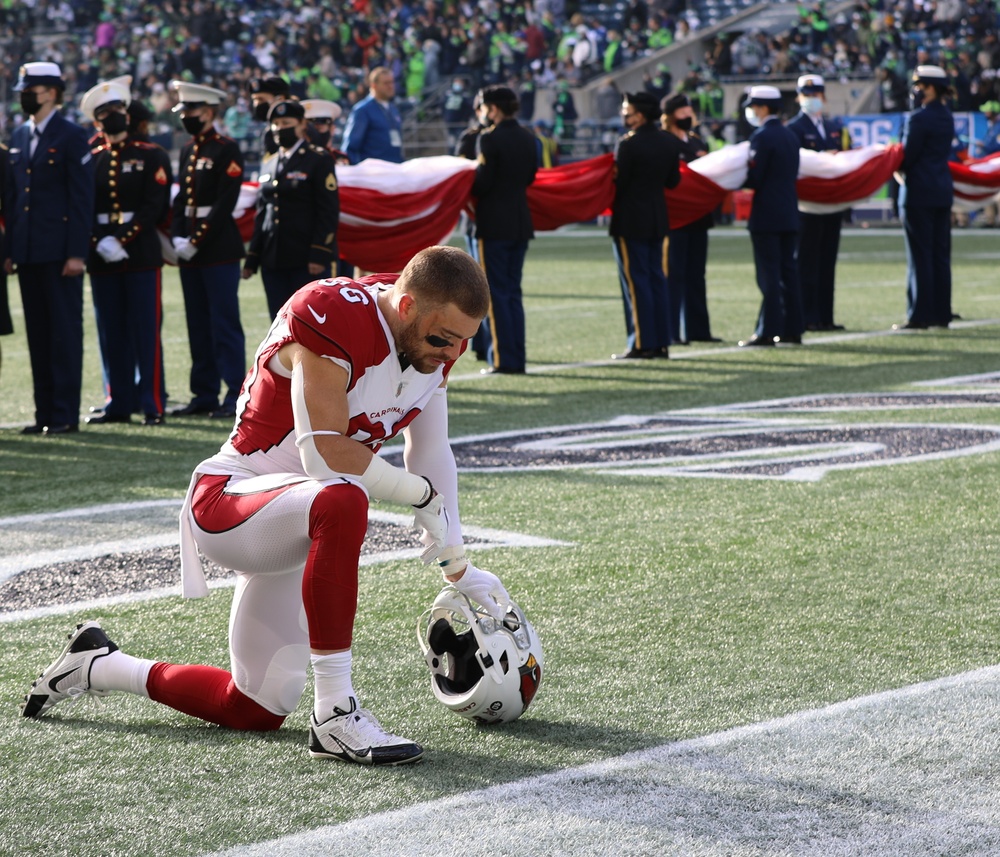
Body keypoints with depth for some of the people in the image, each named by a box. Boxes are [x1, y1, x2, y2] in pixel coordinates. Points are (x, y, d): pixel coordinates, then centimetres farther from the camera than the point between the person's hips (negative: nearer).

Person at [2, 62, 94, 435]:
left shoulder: (71, 137, -5)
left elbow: (82, 198, -9)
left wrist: (77, 253, -15)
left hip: (59, 251, -7)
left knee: (65, 330, -3)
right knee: (37, 333, 8)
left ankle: (65, 414, -1)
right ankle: (44, 411, 12)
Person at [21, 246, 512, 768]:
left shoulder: (434, 337, -1)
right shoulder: (330, 319, -26)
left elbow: (431, 455, 9)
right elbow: (328, 456, -31)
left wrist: (458, 568, 6)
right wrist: (422, 494, -19)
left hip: (287, 520, 9)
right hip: (228, 500, -9)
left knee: (258, 710, 14)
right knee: (342, 504, -42)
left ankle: (96, 667, 36)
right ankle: (335, 715, -35)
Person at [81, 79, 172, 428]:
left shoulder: (151, 157, 2)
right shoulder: (89, 160, 11)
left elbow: (155, 207, -6)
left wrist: (123, 241, -14)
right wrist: (99, 244, -10)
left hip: (141, 255, -3)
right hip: (102, 257, 3)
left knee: (146, 331, -5)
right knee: (112, 334, 6)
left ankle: (153, 405, -4)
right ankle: (119, 403, 12)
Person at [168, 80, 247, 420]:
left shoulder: (226, 150, -9)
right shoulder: (188, 151, 15)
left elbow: (225, 204, -15)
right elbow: (181, 199, 16)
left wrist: (196, 241, -16)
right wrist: (177, 237, 1)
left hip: (219, 249, -8)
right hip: (190, 252, 8)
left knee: (225, 325, -7)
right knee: (198, 326, 9)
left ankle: (235, 397, -6)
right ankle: (204, 395, 13)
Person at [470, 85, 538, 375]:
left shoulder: (490, 138, -13)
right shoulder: (527, 138, 9)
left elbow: (483, 182, -17)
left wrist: (465, 191, 2)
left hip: (493, 224, -7)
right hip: (521, 223, 7)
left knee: (495, 294, -2)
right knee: (513, 292, 12)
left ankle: (502, 359, -4)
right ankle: (517, 359, 10)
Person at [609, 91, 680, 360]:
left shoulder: (629, 144, -16)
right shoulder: (669, 143, 5)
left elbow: (619, 182, -14)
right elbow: (674, 180, 10)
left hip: (631, 221, -7)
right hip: (658, 220, 7)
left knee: (636, 281, -3)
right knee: (657, 279, 11)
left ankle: (641, 344, -3)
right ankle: (661, 342, 12)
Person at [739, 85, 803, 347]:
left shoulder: (761, 137, -13)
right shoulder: (791, 136, 13)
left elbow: (753, 178, -16)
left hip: (766, 216, -8)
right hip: (789, 214, 8)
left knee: (769, 273, -6)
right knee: (788, 270, 10)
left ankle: (768, 330, -6)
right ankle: (793, 328, 12)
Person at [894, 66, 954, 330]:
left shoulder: (918, 118, -15)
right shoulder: (946, 117, 11)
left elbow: (907, 157, -15)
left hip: (918, 194, -8)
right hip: (943, 192, 8)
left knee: (919, 257, -5)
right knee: (940, 254, 10)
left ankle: (919, 316, -4)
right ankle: (941, 313, 12)